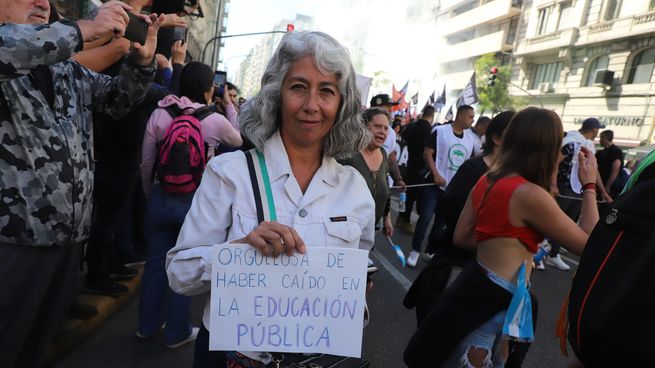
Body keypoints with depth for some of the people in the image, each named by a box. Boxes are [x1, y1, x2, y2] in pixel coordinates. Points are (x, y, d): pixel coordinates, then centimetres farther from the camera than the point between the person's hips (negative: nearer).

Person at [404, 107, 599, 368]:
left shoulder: (486, 181, 2)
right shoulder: (532, 195, -21)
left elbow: (461, 237, 7)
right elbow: (587, 245, -12)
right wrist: (589, 186, -4)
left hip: (474, 283, 8)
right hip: (494, 297, -7)